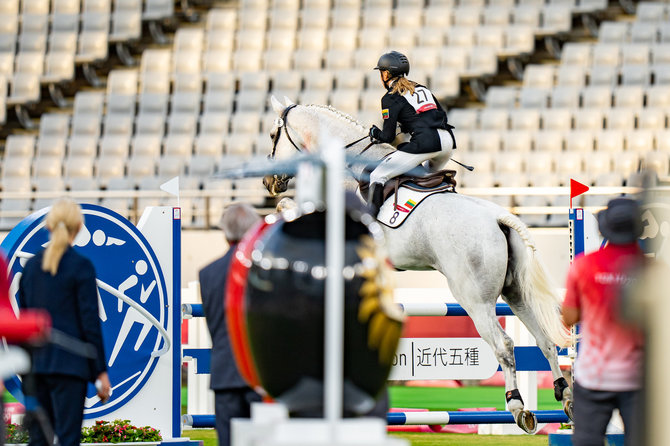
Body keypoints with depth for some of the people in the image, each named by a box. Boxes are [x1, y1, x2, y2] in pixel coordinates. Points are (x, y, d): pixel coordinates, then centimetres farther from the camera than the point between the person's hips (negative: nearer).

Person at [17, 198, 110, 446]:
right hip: (69, 365, -5)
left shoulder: (32, 265, 8)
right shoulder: (80, 266, -8)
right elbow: (90, 322, -9)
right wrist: (100, 371, -4)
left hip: (36, 364, 5)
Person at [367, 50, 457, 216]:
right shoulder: (422, 88, 24)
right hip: (447, 140, 7)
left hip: (424, 143, -7)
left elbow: (388, 136, 1)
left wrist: (375, 134, 24)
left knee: (377, 176, -4)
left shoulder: (391, 98, 4)